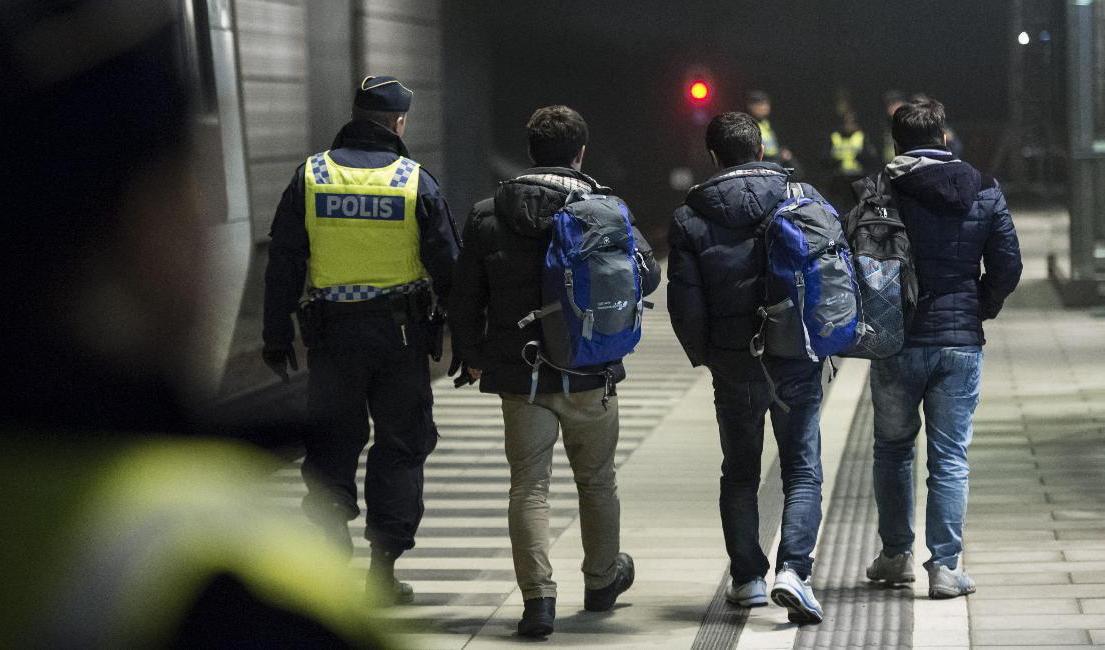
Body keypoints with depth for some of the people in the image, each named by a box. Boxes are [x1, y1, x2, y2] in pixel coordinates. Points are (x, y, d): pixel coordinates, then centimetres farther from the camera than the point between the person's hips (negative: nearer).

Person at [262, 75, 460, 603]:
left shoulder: (309, 177, 0)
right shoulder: (417, 183, -4)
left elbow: (283, 265, 1)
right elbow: (447, 267, -1)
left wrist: (277, 336, 7)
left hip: (331, 333, 1)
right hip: (401, 335, -1)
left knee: (331, 447, 11)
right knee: (400, 447, 8)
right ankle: (383, 566, 6)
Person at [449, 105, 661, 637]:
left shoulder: (487, 216, 0)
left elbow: (465, 298, 4)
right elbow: (647, 274, -5)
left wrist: (471, 356, 18)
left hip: (518, 375, 0)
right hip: (590, 374, 0)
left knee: (529, 486, 3)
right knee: (596, 481, 17)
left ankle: (538, 596, -9)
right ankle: (602, 582, 34)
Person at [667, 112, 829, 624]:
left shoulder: (690, 218, -2)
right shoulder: (804, 198, -1)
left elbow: (684, 300, -4)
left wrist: (703, 354, 12)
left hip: (732, 365, 1)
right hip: (796, 361, 0)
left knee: (739, 474, 15)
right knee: (802, 470, 3)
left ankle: (747, 578, 17)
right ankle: (793, 569, -14)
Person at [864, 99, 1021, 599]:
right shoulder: (983, 191, 1)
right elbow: (1008, 267, -1)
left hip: (897, 342, -1)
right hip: (961, 342, 1)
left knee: (893, 449, 16)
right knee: (950, 458, 5)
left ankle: (896, 555, 23)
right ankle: (946, 566, 0)